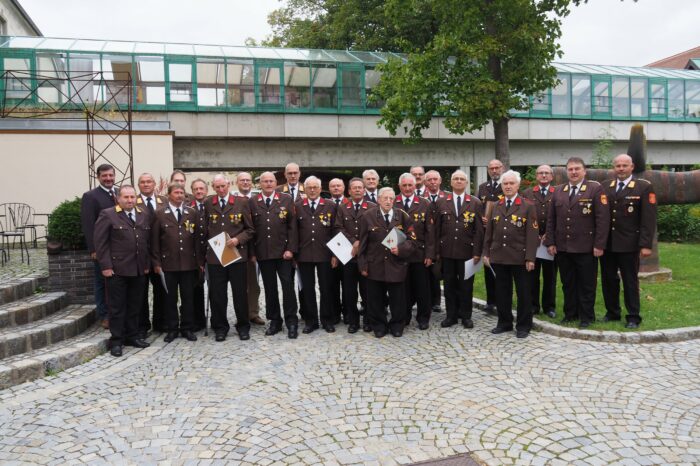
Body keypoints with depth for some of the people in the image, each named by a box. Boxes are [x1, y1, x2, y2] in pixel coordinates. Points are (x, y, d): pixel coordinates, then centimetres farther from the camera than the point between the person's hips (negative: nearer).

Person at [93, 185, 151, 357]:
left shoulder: (144, 216, 12)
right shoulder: (108, 215, -4)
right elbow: (100, 242, -7)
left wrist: (147, 264, 11)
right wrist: (105, 266, -12)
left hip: (139, 270, 5)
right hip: (117, 270, -5)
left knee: (134, 306, 12)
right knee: (117, 307, 3)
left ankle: (132, 336, 24)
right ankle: (116, 341, 12)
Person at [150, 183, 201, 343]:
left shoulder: (193, 213, 6)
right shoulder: (160, 214, 1)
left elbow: (197, 238, 5)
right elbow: (155, 240, 1)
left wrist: (200, 261, 1)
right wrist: (156, 262, -4)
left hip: (189, 263, 1)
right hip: (168, 263, -1)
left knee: (188, 297, 7)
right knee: (170, 298, 7)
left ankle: (187, 328, 18)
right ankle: (172, 329, 18)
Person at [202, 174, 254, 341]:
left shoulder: (241, 202, 1)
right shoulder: (208, 204, 8)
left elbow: (250, 229, 1)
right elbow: (205, 230, 13)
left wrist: (238, 239, -15)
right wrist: (206, 249, 3)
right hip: (214, 255, 2)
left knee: (240, 293, 5)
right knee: (217, 294, 6)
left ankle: (243, 326, 20)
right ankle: (220, 327, 21)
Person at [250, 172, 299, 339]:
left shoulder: (286, 199, 2)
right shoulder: (252, 202, 5)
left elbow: (292, 226, -1)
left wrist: (290, 249, -8)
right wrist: (252, 252, 0)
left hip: (283, 252, -1)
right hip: (263, 253, 2)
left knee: (288, 286, 0)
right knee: (269, 288, 9)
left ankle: (291, 322, 9)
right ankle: (274, 321, 20)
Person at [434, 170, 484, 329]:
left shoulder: (475, 203, 3)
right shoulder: (441, 202, 6)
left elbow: (479, 230, 0)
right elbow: (437, 228, 4)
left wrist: (477, 252, -6)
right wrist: (437, 250, -1)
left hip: (467, 251, -1)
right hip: (447, 251, 1)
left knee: (466, 285, 7)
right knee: (449, 284, 8)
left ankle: (466, 316, 20)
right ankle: (451, 315, 19)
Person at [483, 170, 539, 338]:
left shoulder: (528, 206, -2)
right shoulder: (496, 206, 12)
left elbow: (532, 234, -7)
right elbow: (489, 232, 13)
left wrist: (530, 257, -13)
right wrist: (486, 253, 8)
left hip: (520, 258, -4)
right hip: (499, 257, 4)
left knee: (523, 293, 5)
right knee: (502, 292, 11)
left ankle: (523, 325, 17)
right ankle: (504, 322, 24)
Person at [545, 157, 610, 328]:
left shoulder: (595, 189, -2)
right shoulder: (558, 191, 11)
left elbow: (602, 219, -8)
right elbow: (551, 219, 11)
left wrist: (599, 245, -12)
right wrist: (550, 242, 4)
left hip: (586, 248, -4)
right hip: (562, 248, 4)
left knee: (586, 285, 5)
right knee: (568, 284, 11)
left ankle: (586, 317, 17)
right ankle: (570, 314, 23)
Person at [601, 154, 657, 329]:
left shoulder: (644, 187, -3)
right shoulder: (605, 186, 8)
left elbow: (648, 219, -7)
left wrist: (646, 245, -13)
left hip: (629, 244, -4)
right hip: (606, 243, 4)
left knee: (630, 281, 5)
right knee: (608, 280, 11)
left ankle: (633, 317, 16)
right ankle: (612, 312, 25)